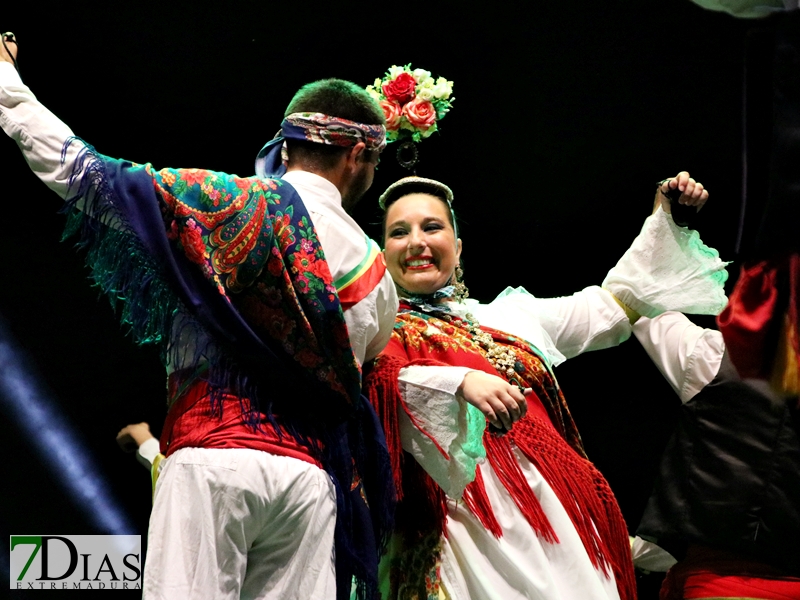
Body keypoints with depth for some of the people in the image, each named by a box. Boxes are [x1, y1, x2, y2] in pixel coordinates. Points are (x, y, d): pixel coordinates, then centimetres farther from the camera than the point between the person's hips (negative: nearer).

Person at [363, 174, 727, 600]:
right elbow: (373, 387, -16)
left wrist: (667, 220, 29)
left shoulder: (508, 316, 23)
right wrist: (460, 382, -32)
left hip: (556, 513, 5)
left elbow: (612, 307, 31)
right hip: (473, 523, -5)